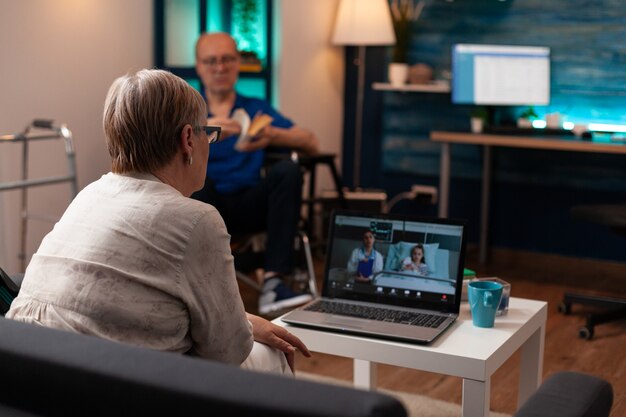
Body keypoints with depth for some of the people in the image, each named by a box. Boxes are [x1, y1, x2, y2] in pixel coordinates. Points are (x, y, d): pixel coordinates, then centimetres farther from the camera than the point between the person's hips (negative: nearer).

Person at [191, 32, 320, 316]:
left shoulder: (258, 108, 19)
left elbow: (311, 143, 7)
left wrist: (273, 136, -14)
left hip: (250, 206, 2)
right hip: (203, 204, -1)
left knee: (288, 170, -26)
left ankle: (273, 282, -34)